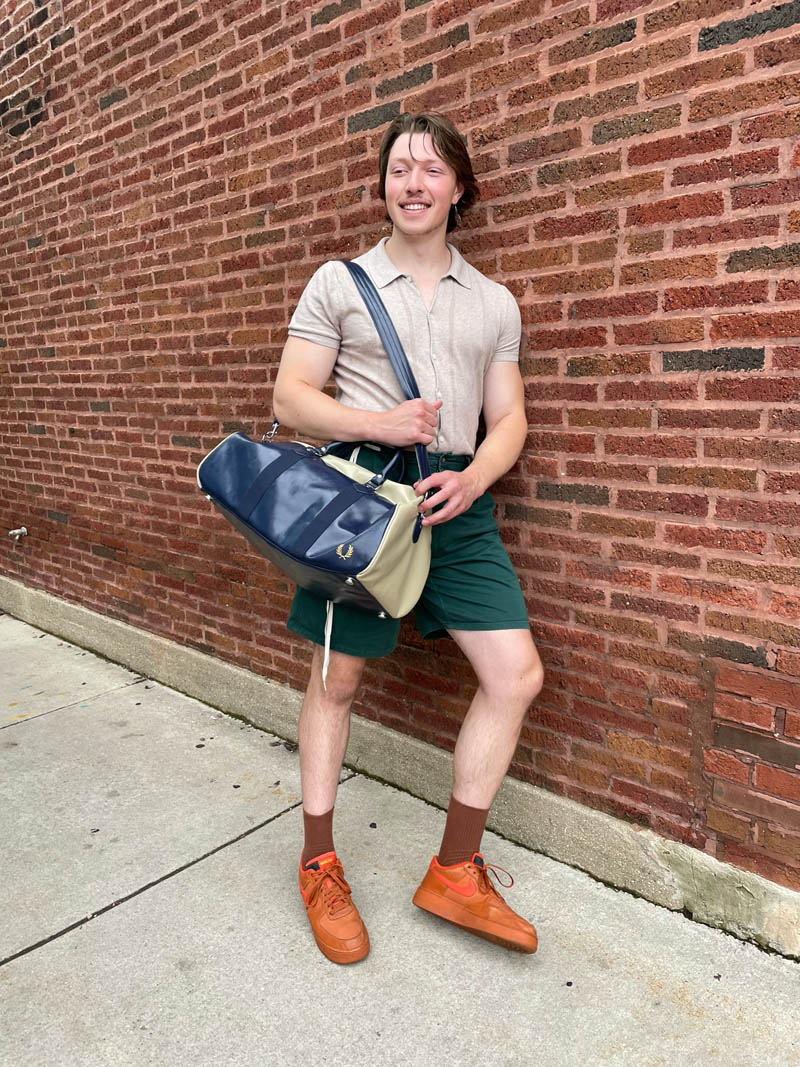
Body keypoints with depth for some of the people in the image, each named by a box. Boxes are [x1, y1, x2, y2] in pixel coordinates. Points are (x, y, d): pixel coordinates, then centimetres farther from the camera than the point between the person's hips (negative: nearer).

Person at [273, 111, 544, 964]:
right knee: (337, 677, 5)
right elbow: (290, 397, 1)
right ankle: (318, 868, 26)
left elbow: (508, 419, 12)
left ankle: (456, 872, 15)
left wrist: (473, 478, -8)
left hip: (457, 500, 4)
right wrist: (378, 424, -15)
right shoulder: (338, 282, 7)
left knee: (516, 675, -4)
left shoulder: (494, 302, 16)